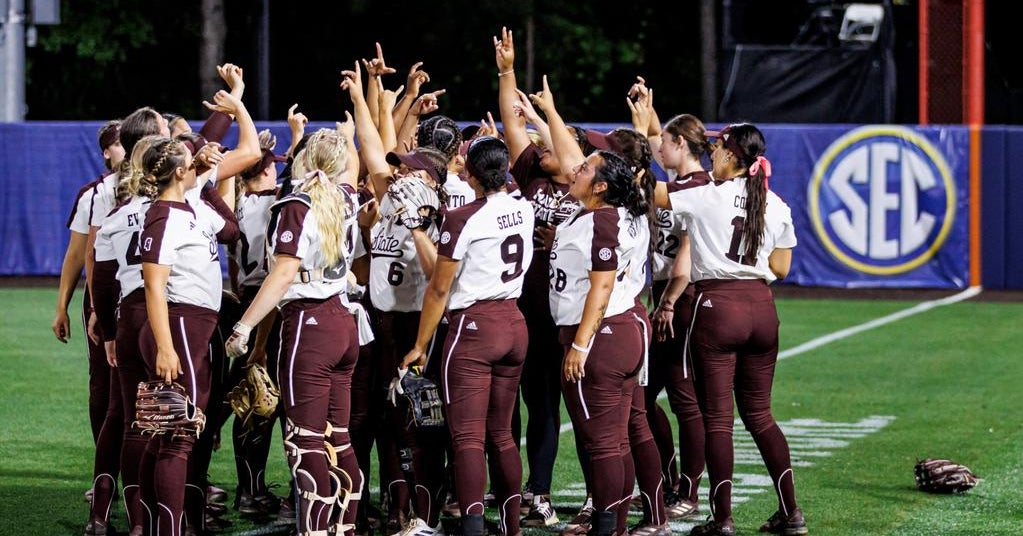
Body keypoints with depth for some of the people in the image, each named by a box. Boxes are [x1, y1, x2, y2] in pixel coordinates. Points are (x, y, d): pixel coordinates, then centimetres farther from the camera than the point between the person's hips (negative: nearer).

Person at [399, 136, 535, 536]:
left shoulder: (463, 220, -14)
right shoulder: (524, 210, 3)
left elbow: (439, 289, -8)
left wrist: (420, 345, 0)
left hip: (473, 327, -7)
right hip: (514, 324, 7)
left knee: (468, 437, -9)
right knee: (501, 433, 15)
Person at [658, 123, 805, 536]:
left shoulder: (705, 197, -7)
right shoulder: (776, 205, 7)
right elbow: (780, 268, 11)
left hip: (716, 305, -5)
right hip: (762, 308, 5)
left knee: (716, 417, 1)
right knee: (759, 414, 14)